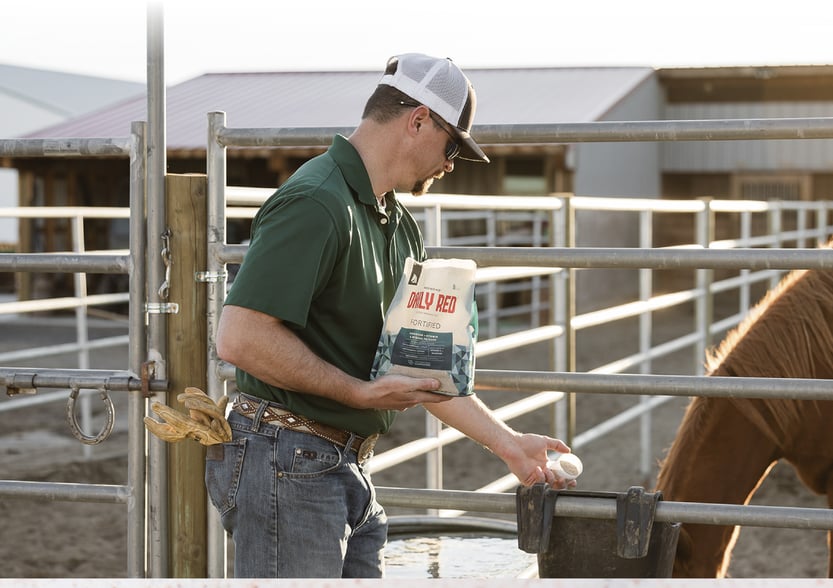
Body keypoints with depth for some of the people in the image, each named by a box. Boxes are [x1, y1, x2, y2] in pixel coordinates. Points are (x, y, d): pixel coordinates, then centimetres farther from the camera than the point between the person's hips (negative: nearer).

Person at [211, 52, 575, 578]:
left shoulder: (400, 227, 16)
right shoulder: (315, 205, -16)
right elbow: (240, 338, -25)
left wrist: (508, 443, 18)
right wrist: (361, 393, -18)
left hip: (349, 471, 10)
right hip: (287, 462, -10)